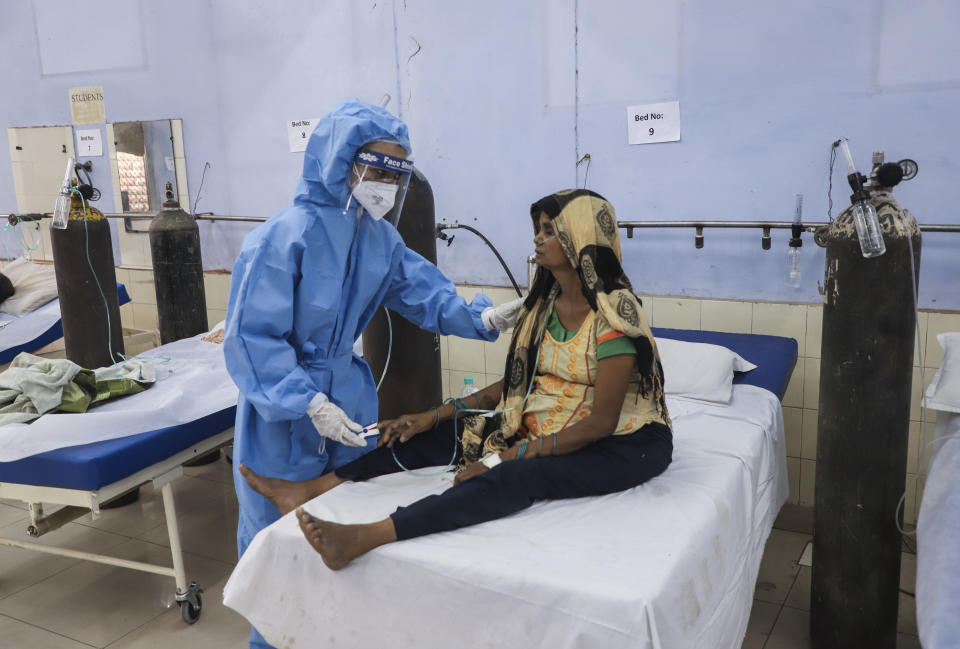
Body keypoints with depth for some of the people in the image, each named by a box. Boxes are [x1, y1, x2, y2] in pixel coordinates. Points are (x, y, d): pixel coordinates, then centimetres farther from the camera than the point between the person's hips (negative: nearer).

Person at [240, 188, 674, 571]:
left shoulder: (614, 313, -20)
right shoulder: (545, 303, 4)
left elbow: (600, 423, -23)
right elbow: (515, 383, 8)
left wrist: (513, 455, -26)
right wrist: (434, 416, 1)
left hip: (622, 442, -7)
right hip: (548, 425, 8)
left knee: (520, 476, -36)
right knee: (432, 437, -6)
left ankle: (362, 539, -48)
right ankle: (311, 489, -8)